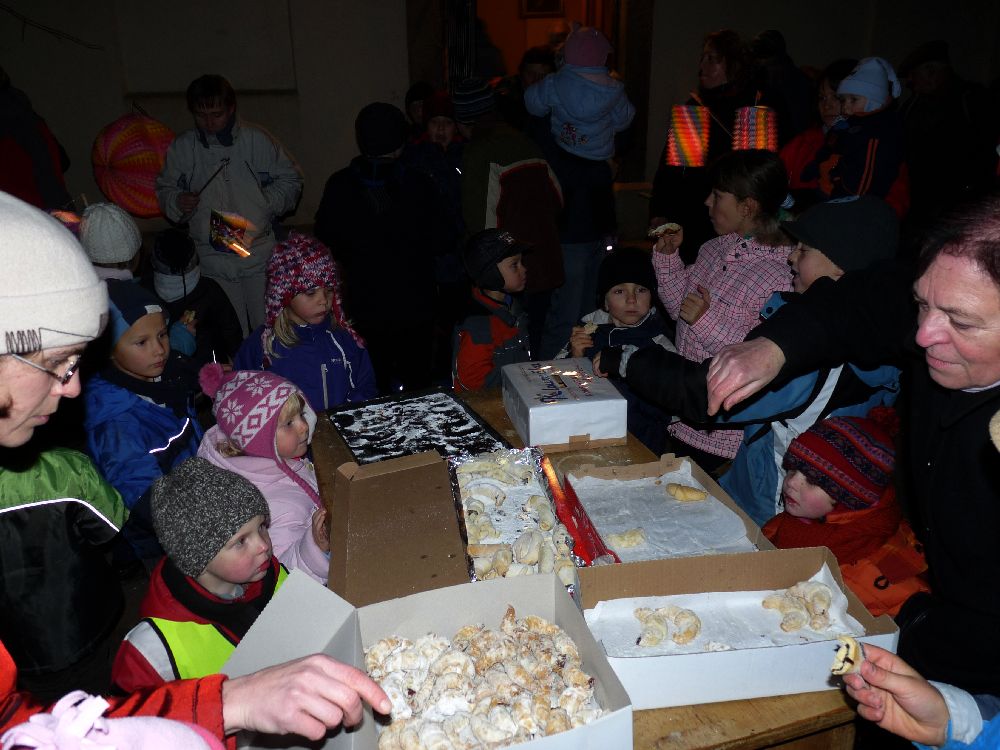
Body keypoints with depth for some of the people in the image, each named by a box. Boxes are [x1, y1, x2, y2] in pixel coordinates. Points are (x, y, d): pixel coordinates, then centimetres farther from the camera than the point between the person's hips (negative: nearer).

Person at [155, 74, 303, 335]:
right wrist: (177, 202, -6)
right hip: (213, 262, 2)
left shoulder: (257, 140, -2)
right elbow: (164, 190, 16)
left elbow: (291, 180, 6)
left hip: (260, 257, -1)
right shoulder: (181, 148, 4)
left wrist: (265, 203, -8)